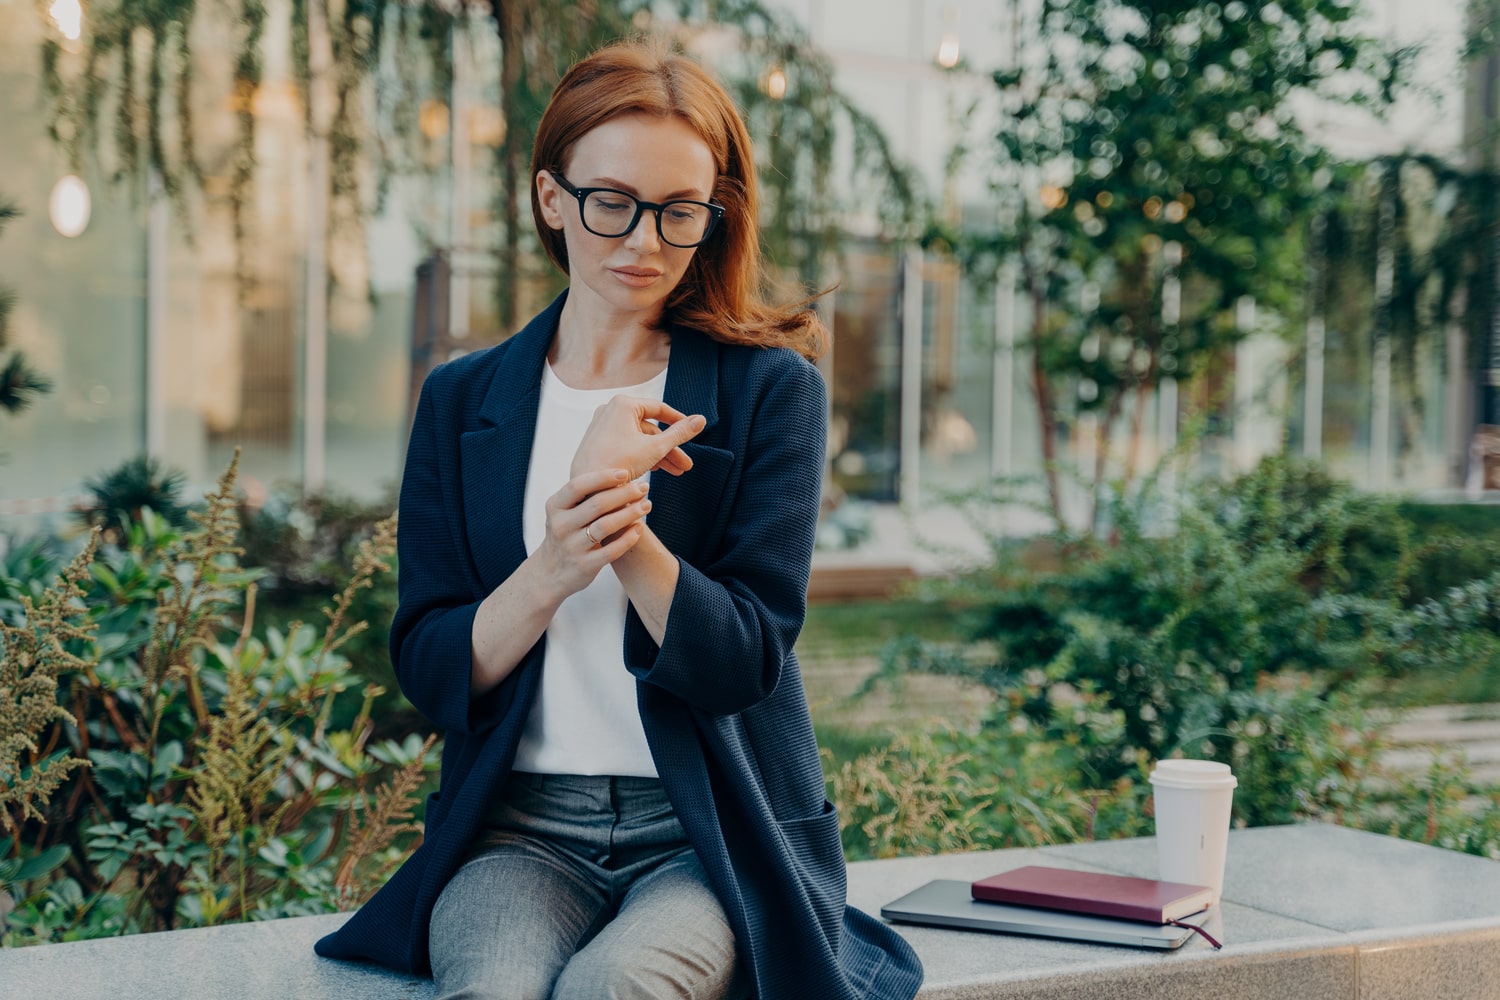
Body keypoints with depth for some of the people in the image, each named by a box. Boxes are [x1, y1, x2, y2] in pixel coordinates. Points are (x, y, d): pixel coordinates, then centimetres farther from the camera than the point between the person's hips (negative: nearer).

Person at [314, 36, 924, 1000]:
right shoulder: (463, 402, 9)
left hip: (715, 829, -1)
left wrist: (619, 521, -23)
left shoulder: (769, 388, 1)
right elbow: (429, 671, 2)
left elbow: (746, 661, -7)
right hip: (520, 827, 2)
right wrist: (553, 571, -17)